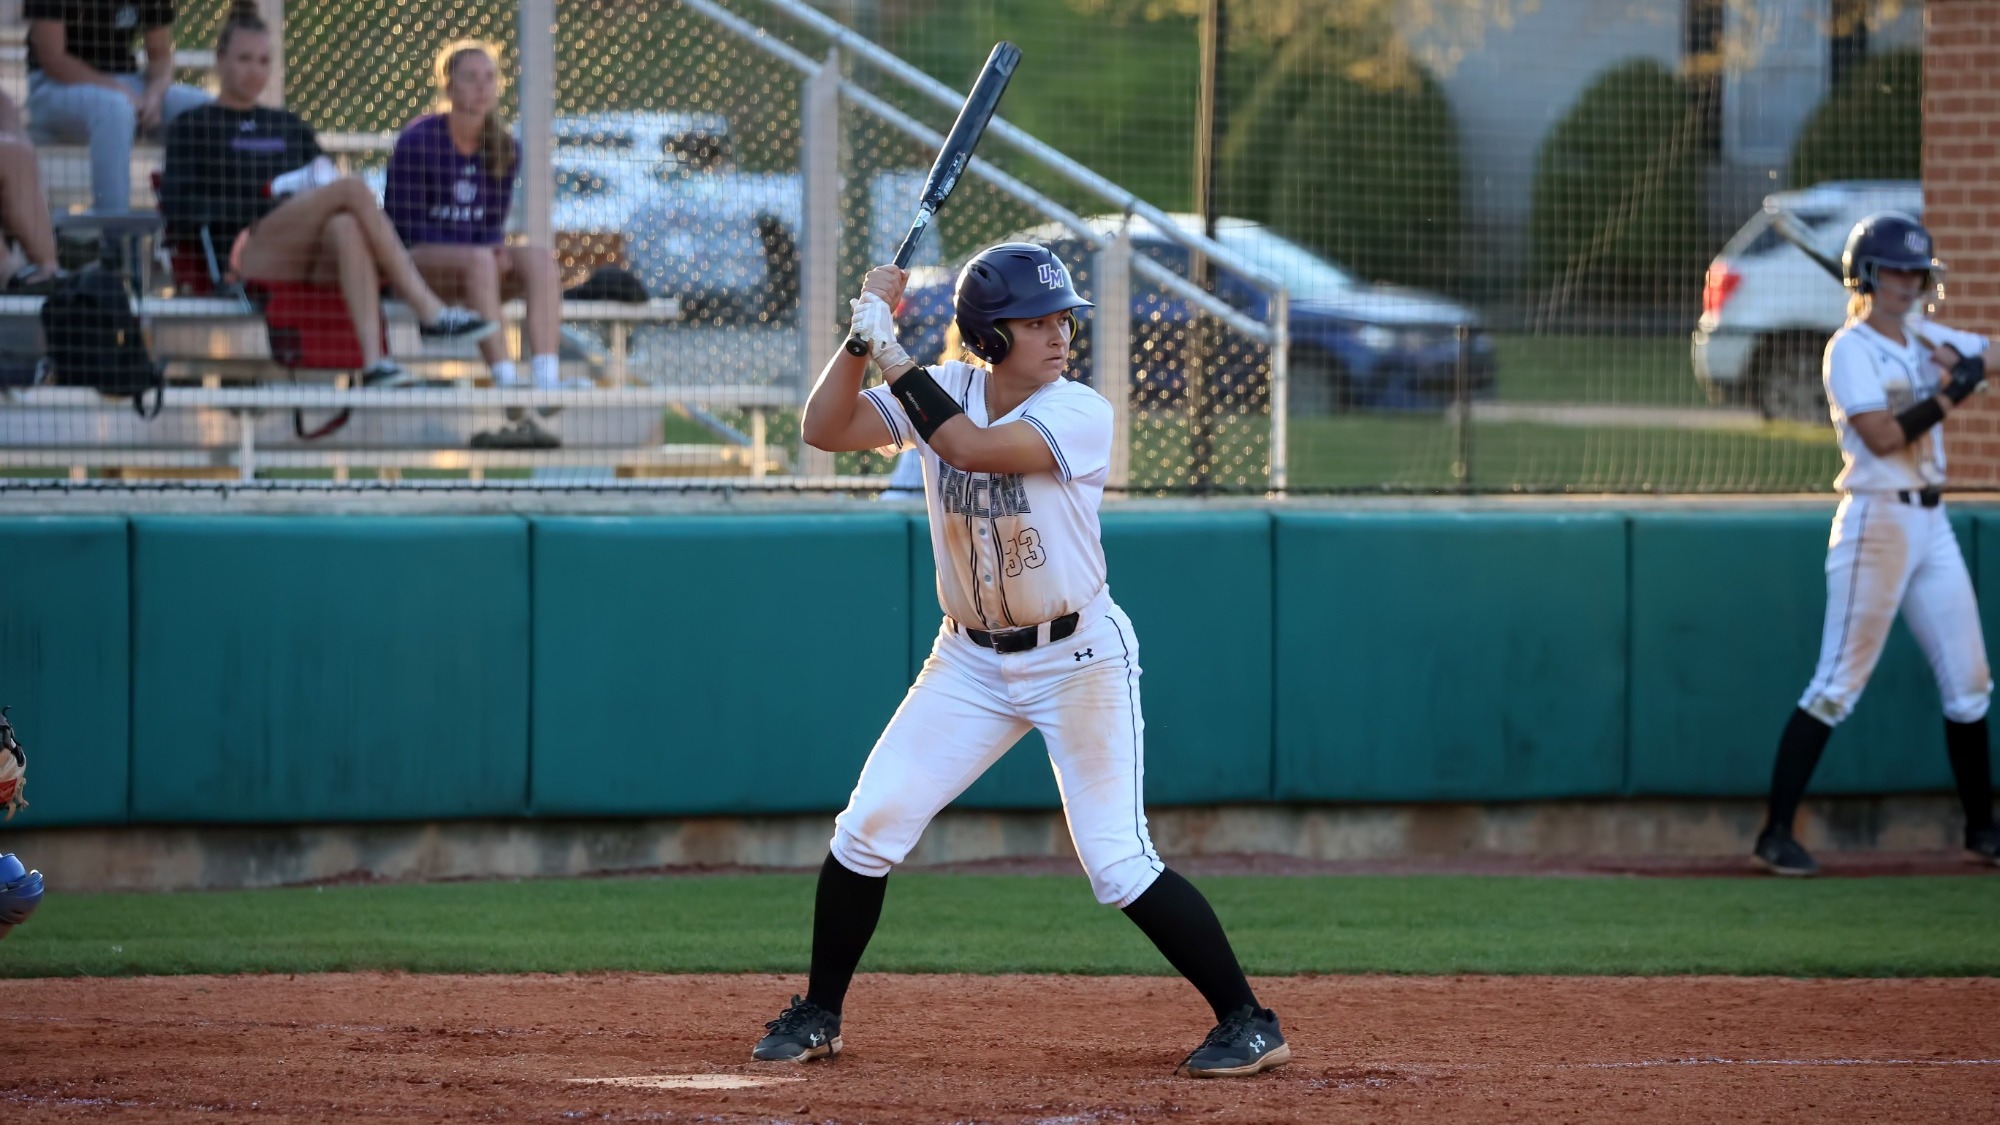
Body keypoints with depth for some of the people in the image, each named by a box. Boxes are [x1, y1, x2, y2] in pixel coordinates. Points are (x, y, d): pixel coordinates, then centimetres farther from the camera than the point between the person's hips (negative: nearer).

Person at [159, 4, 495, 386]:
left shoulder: (289, 127, 33)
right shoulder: (195, 126, 17)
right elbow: (179, 209, 2)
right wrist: (268, 196, -7)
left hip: (312, 257, 4)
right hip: (247, 253, -4)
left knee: (346, 227, -37)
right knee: (353, 189, -29)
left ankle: (373, 360, -55)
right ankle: (431, 313, -35)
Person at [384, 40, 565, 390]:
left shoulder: (503, 149, 9)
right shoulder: (417, 141, -8)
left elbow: (492, 227, 10)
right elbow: (405, 224, -10)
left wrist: (498, 251, -16)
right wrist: (482, 251, -19)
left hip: (480, 258, 5)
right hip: (417, 259, -5)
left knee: (540, 259, -23)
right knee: (478, 260, -36)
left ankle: (546, 376, -40)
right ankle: (505, 378, -46)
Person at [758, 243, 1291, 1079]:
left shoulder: (1081, 415, -18)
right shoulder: (942, 392, -3)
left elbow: (968, 446, -31)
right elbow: (824, 430, -9)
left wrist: (892, 351, -26)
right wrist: (866, 335, -20)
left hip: (1079, 657, -5)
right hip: (972, 662, 5)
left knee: (1118, 865, -12)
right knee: (866, 829, 1)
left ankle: (1248, 1022, -3)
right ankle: (818, 1016, 17)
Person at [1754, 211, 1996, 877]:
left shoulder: (1924, 340, 13)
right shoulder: (1851, 350, -9)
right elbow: (1882, 435, -20)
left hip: (1931, 522, 8)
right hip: (1877, 518, -8)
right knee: (1839, 685, -9)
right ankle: (1776, 833, -6)